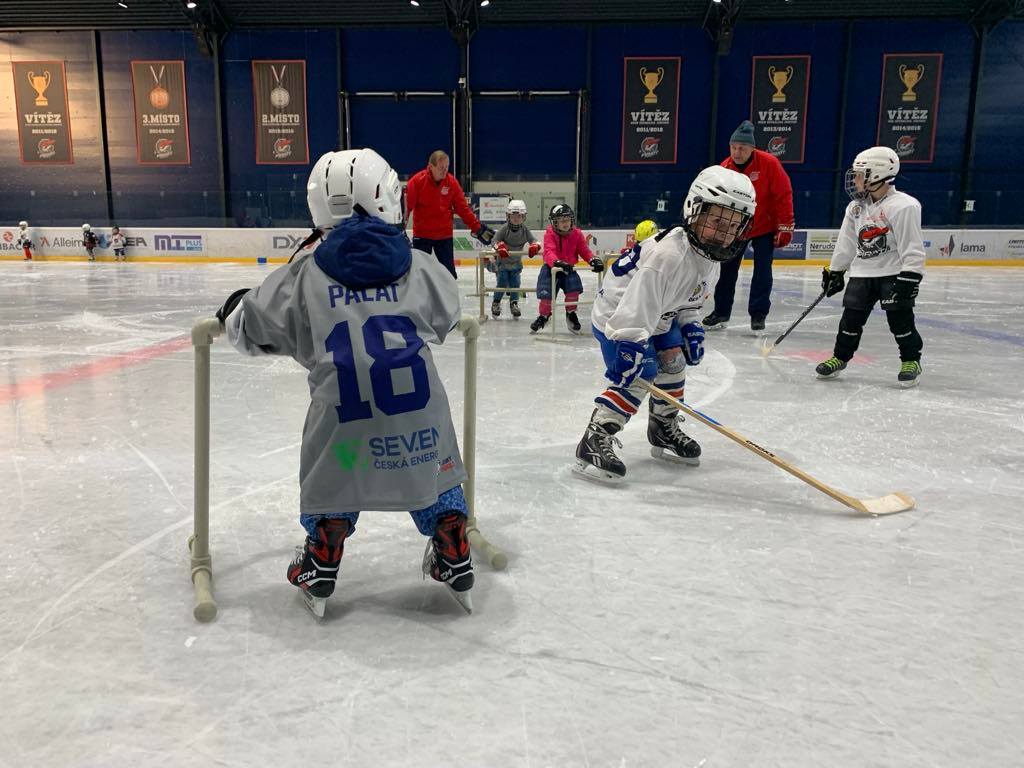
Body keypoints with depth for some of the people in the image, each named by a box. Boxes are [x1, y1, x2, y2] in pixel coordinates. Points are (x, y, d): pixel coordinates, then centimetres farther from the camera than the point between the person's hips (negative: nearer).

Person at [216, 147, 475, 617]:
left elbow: (252, 328, 13)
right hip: (418, 408, 1)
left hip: (343, 412, 0)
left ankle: (320, 569, 33)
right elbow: (445, 319, 23)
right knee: (434, 471, 21)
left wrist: (233, 310, 36)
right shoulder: (419, 266, 5)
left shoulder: (305, 275, 3)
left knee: (332, 479, 21)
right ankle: (455, 562, 29)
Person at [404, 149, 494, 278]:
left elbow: (463, 208, 3)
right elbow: (406, 206, -13)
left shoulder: (452, 182, -4)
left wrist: (477, 228, 2)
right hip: (421, 235, -2)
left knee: (449, 274, 6)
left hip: (445, 236, 3)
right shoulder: (417, 181, -14)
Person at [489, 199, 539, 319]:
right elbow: (495, 240, -16)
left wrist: (534, 247, -28)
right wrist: (500, 247, -37)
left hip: (516, 262, 3)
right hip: (502, 261, -3)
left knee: (515, 283, 0)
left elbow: (533, 240, -5)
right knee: (502, 283, -7)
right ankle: (496, 303, 12)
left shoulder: (525, 229, -4)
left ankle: (514, 303, 17)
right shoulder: (504, 228, -14)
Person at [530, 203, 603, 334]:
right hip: (551, 268, -3)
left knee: (574, 287, -19)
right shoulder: (550, 234, -15)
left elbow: (584, 251, 3)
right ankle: (544, 316, 16)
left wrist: (594, 260, -16)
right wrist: (557, 263, -49)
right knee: (547, 293, -12)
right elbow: (549, 252, -29)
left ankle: (571, 313, 5)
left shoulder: (577, 234, -2)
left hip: (569, 268, 3)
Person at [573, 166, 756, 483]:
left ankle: (664, 430, 31)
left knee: (674, 362, 12)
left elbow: (688, 299, 14)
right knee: (638, 375, -21)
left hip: (658, 316, 10)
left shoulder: (710, 257, 0)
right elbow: (637, 302, -40)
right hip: (618, 315, -10)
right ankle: (594, 442, -20)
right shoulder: (667, 253, -33)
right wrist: (630, 344, -45)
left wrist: (691, 326, 1)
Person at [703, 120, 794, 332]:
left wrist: (785, 226, -12)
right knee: (728, 270, 7)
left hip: (764, 227, -3)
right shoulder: (724, 168, -9)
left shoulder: (769, 163, -19)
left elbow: (783, 195, -14)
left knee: (762, 270, -3)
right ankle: (721, 312, 20)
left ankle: (758, 314, 7)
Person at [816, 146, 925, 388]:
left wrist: (909, 277, -23)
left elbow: (912, 247, -18)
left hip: (894, 273, -6)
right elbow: (846, 242, 14)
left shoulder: (903, 206, -16)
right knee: (851, 316, 5)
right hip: (862, 272, 6)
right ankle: (840, 357, 17)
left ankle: (911, 360, 10)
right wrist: (834, 271, 15)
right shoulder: (856, 207, 6)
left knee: (899, 317, -5)